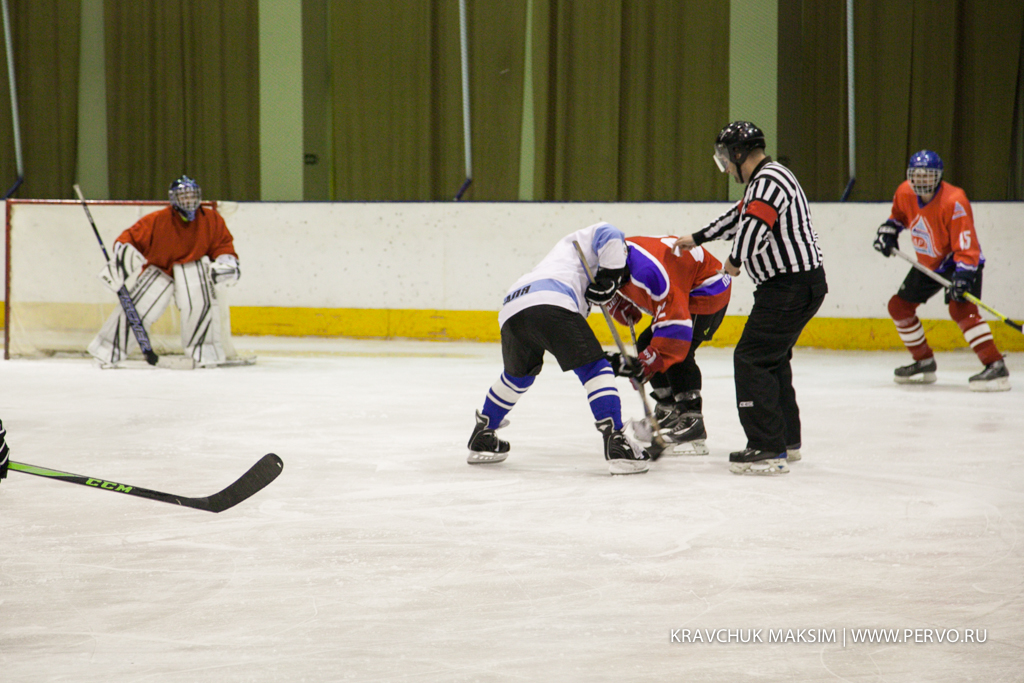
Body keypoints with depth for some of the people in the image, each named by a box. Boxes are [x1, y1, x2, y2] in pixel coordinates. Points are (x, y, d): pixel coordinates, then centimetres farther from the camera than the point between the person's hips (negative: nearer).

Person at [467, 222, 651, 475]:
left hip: (511, 313, 8)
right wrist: (609, 276, 8)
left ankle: (481, 439, 40)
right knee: (596, 369, -3)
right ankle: (615, 441, -17)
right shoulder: (584, 241, 30)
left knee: (518, 375, 32)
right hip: (549, 304, -8)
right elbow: (609, 235, 4)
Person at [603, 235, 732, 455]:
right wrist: (623, 307, -13)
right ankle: (669, 411, 15)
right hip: (681, 292, 11)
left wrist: (647, 363, -35)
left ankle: (691, 421, -21)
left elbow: (675, 322, -36)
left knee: (678, 351, -23)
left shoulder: (647, 271, -38)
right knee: (646, 344, 9)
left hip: (708, 290, -11)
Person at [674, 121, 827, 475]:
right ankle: (786, 440, 32)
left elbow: (755, 225, -32)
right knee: (773, 358, 22)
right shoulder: (763, 181, 18)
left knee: (752, 358, -12)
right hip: (794, 284, 11)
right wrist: (698, 238, 42)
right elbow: (739, 216, 33)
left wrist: (735, 260, -15)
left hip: (792, 286, -11)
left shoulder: (770, 180, -17)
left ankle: (768, 450, -15)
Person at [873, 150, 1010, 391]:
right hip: (927, 263, 8)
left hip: (961, 262, -8)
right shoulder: (905, 193, -8)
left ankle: (996, 367, -31)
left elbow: (966, 245, -31)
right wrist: (888, 230, 0)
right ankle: (924, 363, 25)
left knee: (960, 308, -29)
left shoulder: (953, 201, -29)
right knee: (898, 306, 10)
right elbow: (898, 215, 18)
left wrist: (963, 276, -42)